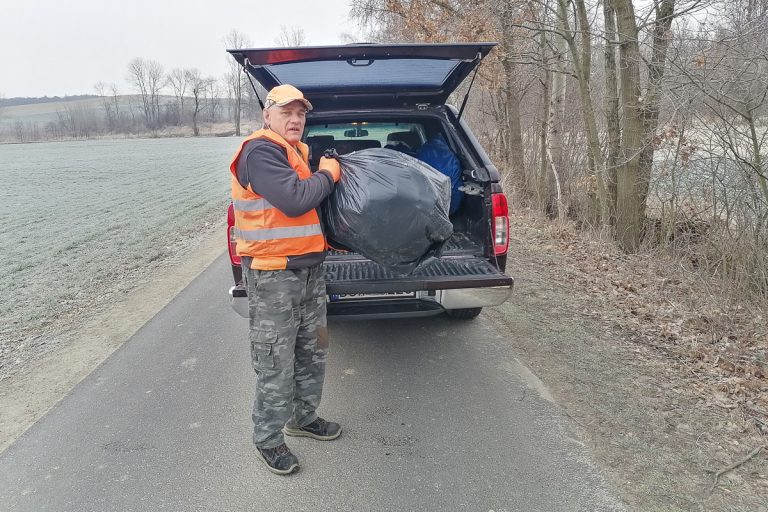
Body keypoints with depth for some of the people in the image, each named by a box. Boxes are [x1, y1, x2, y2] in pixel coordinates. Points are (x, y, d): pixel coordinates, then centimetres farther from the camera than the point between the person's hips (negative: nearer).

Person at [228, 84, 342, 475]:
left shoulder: (297, 152, 16)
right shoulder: (259, 151, -15)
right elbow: (294, 200, -26)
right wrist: (329, 174, -11)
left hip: (309, 268, 9)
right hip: (273, 276, -9)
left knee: (313, 352, 19)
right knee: (276, 363, 2)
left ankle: (302, 417, 38)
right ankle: (268, 438, 20)